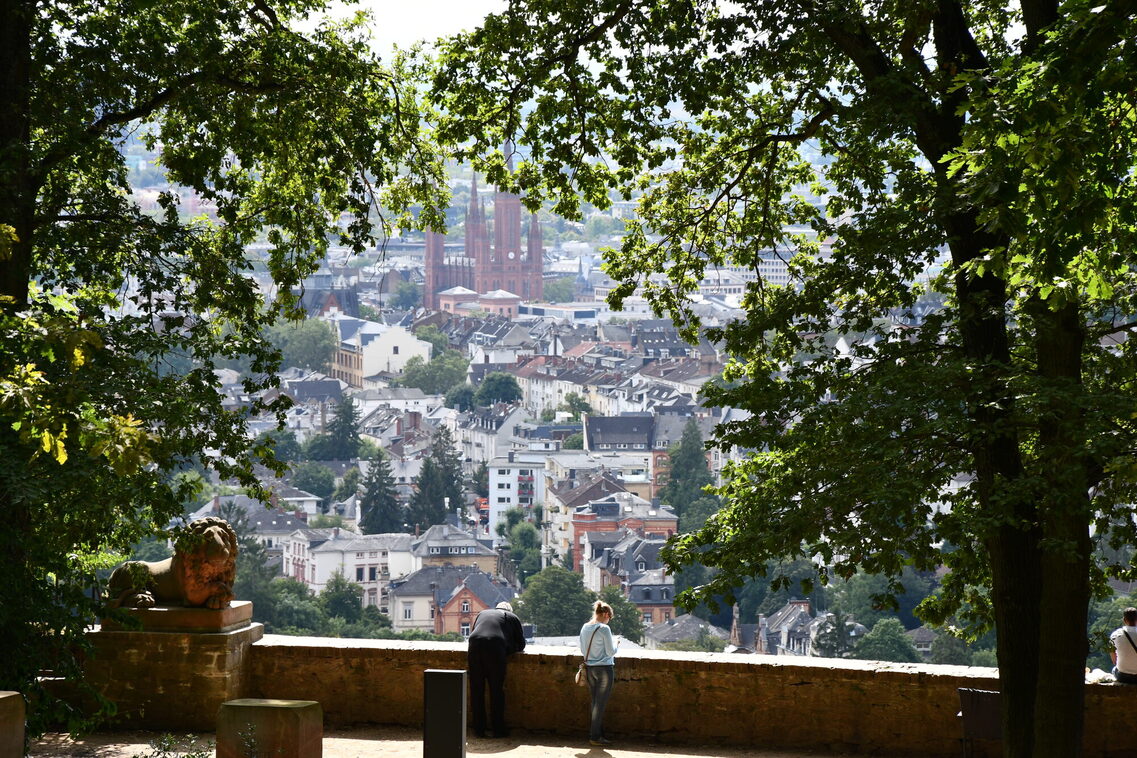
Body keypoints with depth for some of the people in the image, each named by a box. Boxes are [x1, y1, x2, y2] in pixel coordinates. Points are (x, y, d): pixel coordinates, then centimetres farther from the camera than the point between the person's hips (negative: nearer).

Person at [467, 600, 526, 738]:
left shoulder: (482, 613, 32)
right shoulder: (512, 618, 22)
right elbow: (521, 645, 25)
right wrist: (508, 648, 38)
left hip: (475, 648, 3)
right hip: (496, 648, -3)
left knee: (477, 690, 7)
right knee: (497, 690, 4)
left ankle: (479, 729, 9)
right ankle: (498, 729, 6)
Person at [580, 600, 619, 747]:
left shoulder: (584, 628, 5)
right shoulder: (604, 629, -15)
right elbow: (611, 652, -12)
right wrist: (616, 644, 7)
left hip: (589, 669, 7)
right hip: (604, 668, -7)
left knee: (596, 702, 13)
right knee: (600, 703, 0)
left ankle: (598, 734, 18)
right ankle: (595, 737, 3)